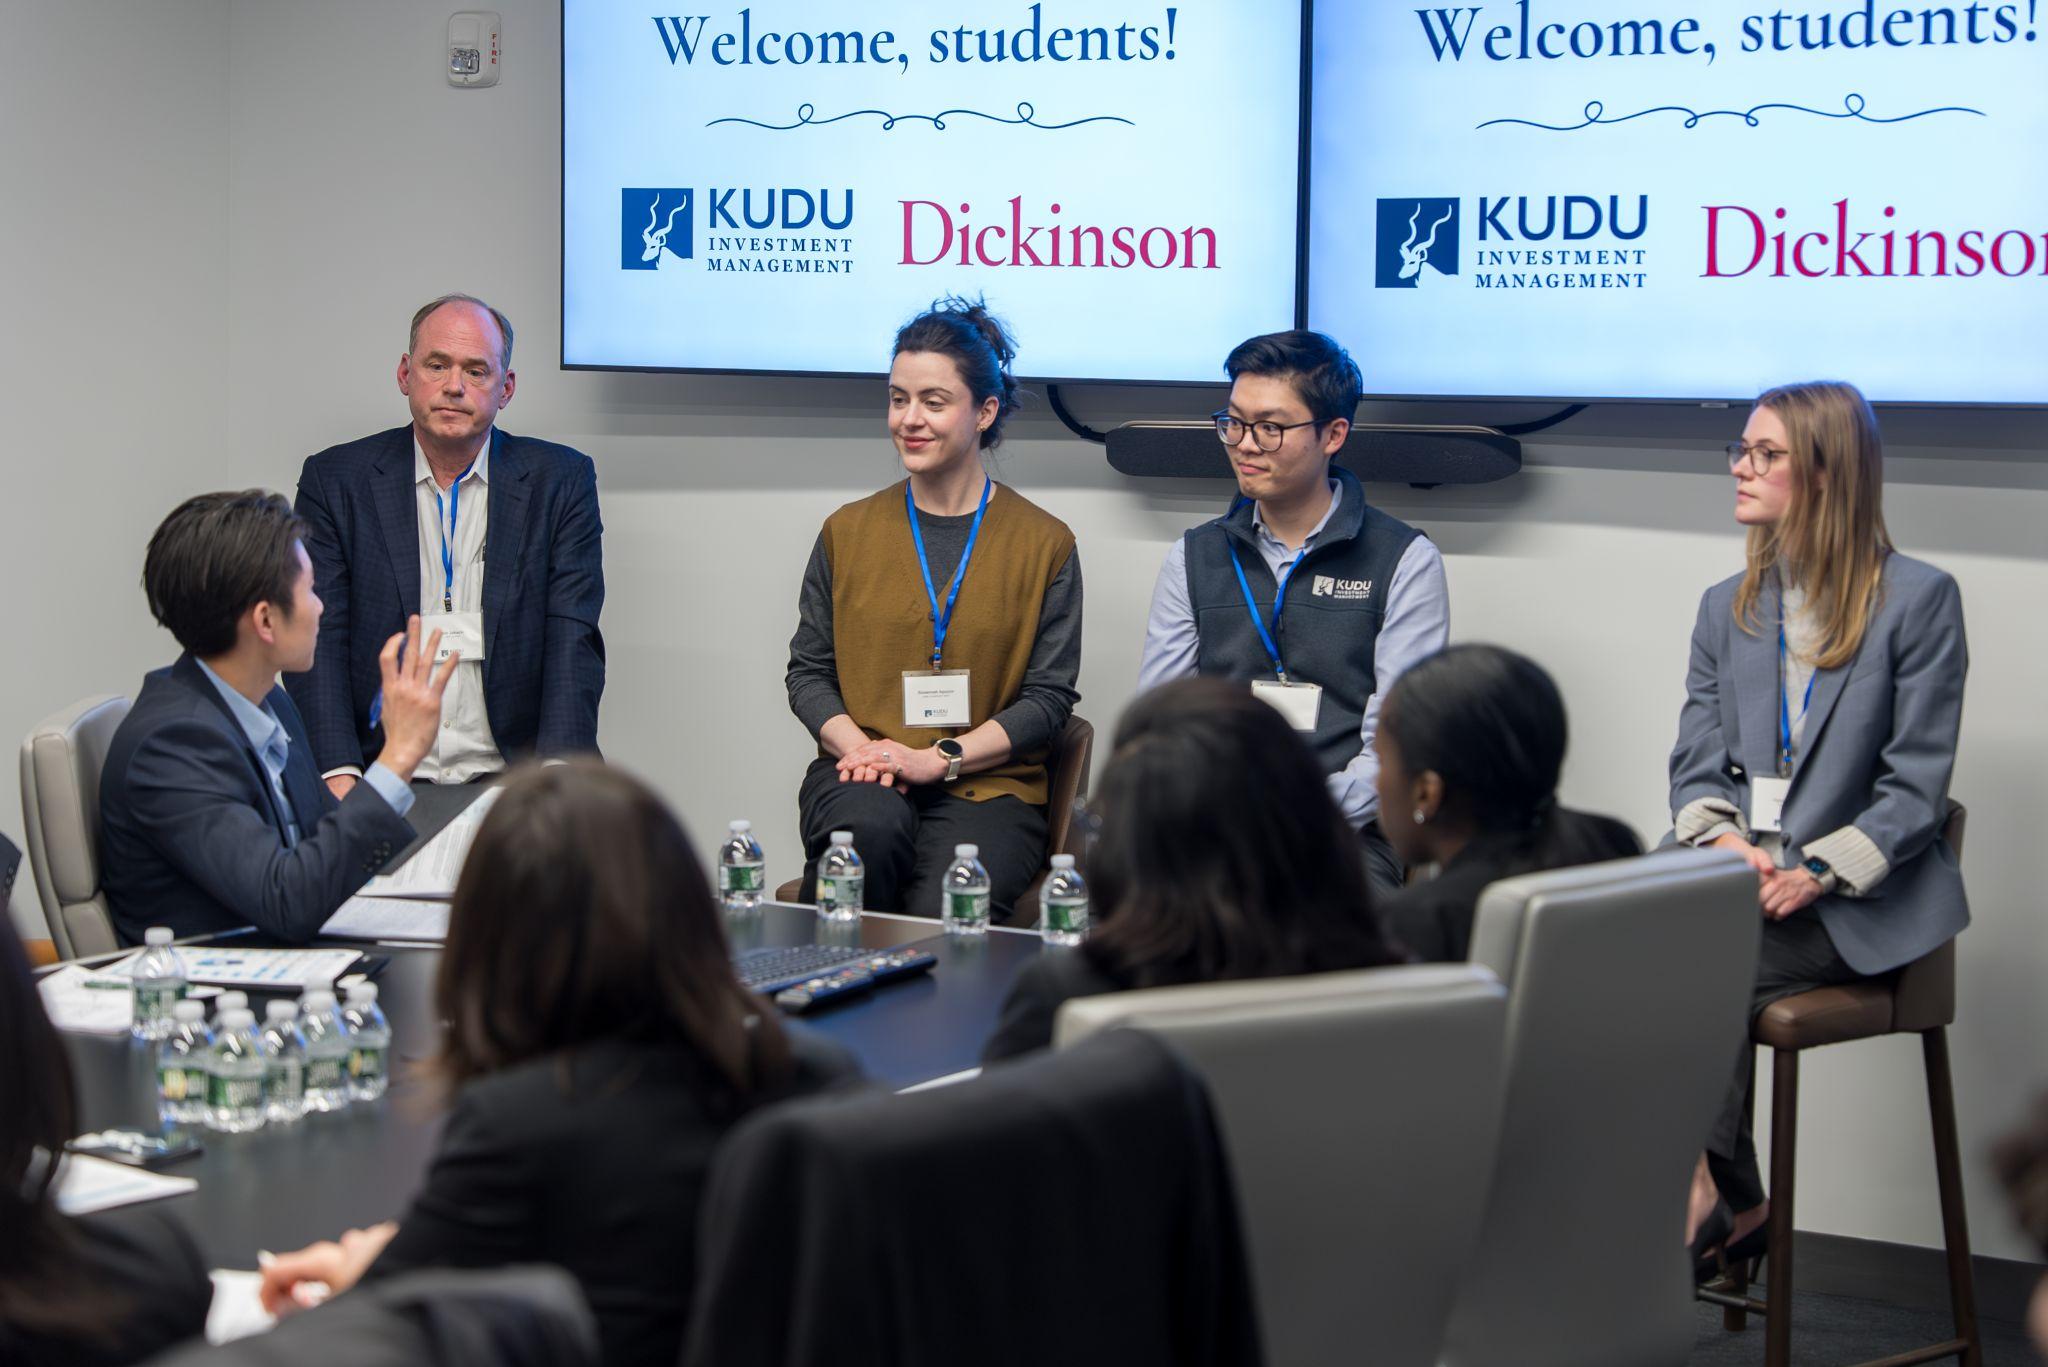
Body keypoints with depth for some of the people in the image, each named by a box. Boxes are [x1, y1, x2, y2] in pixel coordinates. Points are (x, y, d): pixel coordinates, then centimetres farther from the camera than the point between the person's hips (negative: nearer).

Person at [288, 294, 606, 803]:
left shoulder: (562, 480, 8)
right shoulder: (334, 480, 8)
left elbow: (573, 643, 1)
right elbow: (318, 639, 1)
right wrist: (338, 775, -15)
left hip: (510, 781, 0)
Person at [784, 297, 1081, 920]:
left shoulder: (1044, 543, 6)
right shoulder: (848, 532, 14)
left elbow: (1050, 697, 2)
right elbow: (808, 670, 14)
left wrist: (941, 758, -11)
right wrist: (855, 744, -8)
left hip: (987, 784, -2)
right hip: (860, 774, 2)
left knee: (942, 913, -33)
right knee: (868, 830, -35)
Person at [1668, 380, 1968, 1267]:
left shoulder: (1917, 598, -1)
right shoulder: (1727, 607, 17)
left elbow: (1915, 785, -6)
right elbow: (1694, 762, 12)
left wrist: (1816, 873, -17)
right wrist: (1720, 841, -10)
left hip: (1860, 902, -5)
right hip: (1734, 882, 5)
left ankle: (1702, 1191, -15)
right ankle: (1732, 1205, -17)